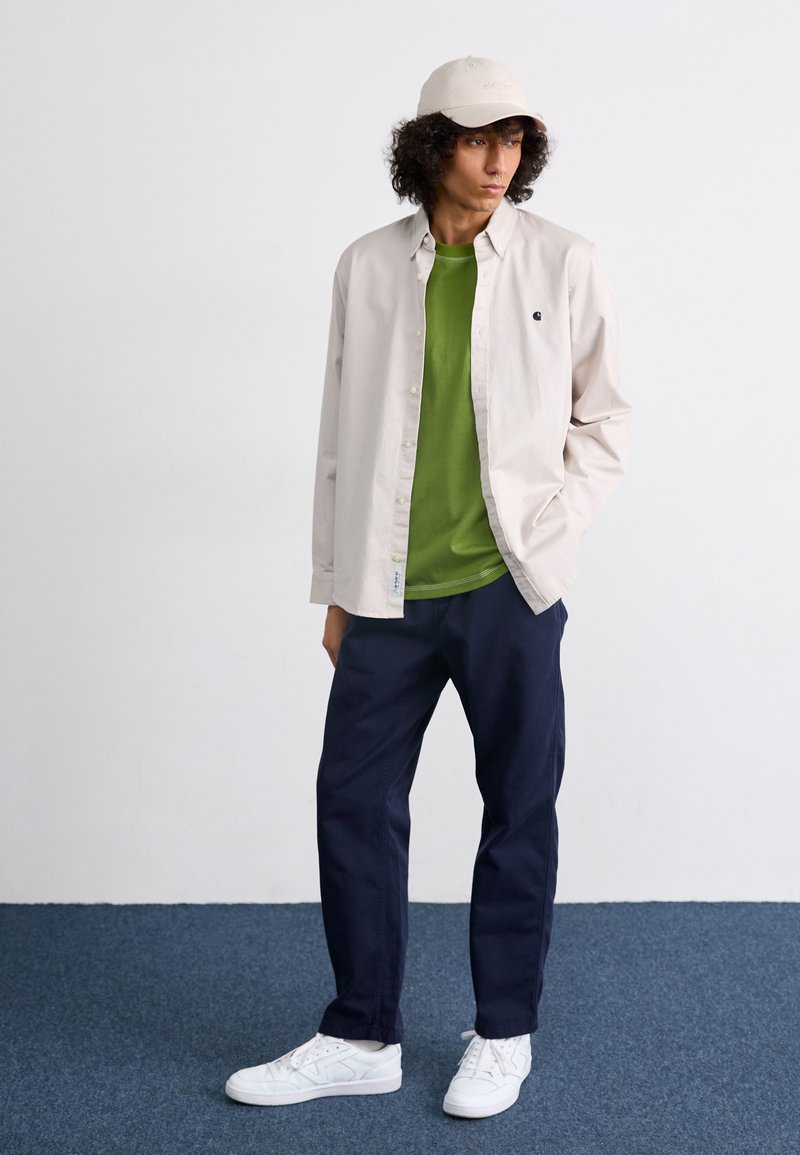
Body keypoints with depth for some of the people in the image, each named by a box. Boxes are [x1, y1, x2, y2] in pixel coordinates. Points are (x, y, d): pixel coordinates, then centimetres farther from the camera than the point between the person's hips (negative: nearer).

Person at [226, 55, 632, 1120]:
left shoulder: (564, 264, 0)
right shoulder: (368, 267, 6)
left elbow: (605, 418, 6)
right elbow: (342, 434, 9)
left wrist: (547, 534, -7)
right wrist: (335, 585, 8)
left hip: (508, 588, -2)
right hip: (392, 592, 2)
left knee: (518, 809, 7)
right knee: (354, 801, 6)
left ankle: (503, 1036, 25)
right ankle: (362, 1039, 22)